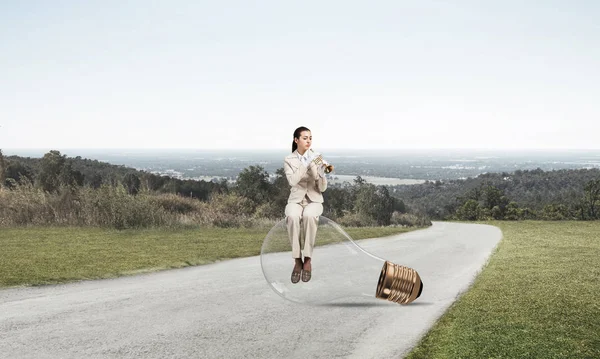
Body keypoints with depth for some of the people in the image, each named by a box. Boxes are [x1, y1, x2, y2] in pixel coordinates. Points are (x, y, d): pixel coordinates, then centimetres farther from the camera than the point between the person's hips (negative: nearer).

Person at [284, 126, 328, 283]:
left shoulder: (317, 158, 2)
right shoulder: (288, 160, 0)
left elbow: (322, 188, -1)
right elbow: (292, 181, -19)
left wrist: (321, 176, -22)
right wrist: (307, 164, -25)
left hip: (314, 199, 0)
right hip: (296, 199, 0)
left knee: (309, 216, -36)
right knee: (293, 217, -36)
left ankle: (307, 260, -26)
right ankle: (297, 260, -26)